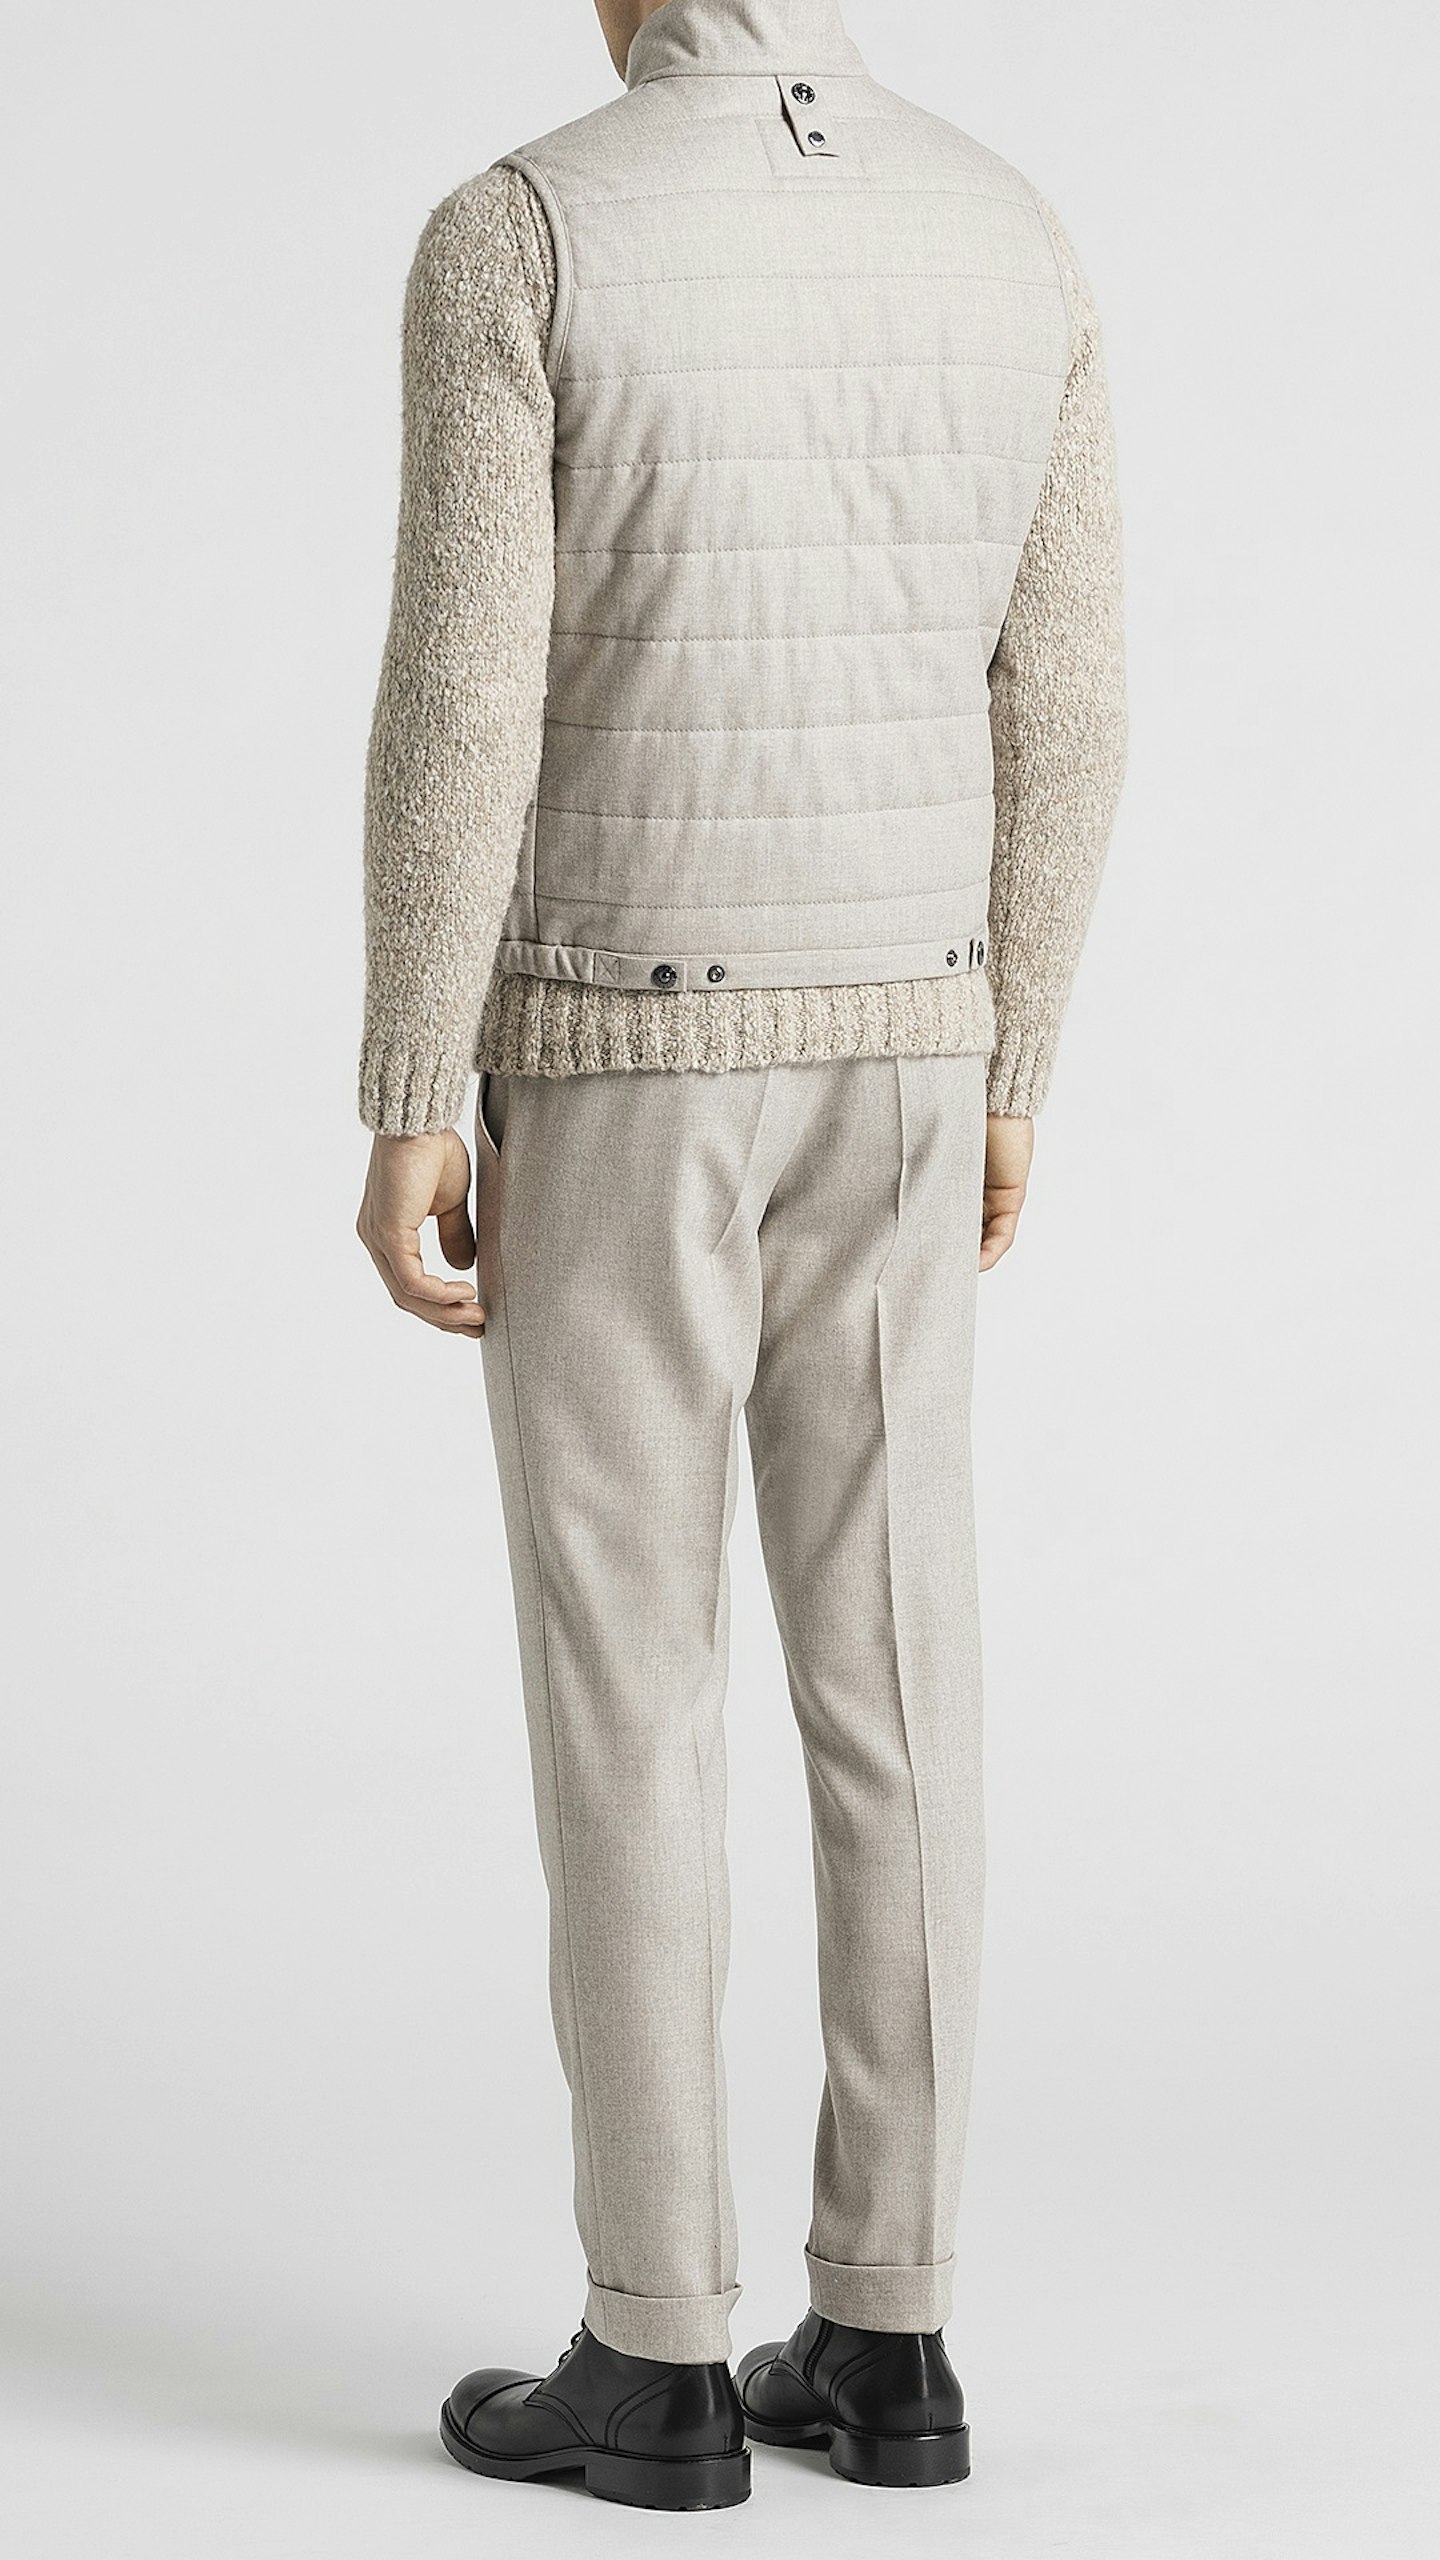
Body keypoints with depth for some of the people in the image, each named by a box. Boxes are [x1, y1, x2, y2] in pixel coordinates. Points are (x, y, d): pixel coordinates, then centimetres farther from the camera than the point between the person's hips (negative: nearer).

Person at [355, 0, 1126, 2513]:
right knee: (885, 1684, 8)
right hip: (890, 1054, 5)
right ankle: (879, 2337, 13)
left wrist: (400, 1116, -10)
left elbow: (460, 710, -17)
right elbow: (1058, 714, 5)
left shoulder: (519, 235, -12)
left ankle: (661, 2354, 7)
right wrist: (1007, 1078, 15)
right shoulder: (1010, 240, 4)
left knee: (621, 1693, 2)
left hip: (610, 1060, -5)